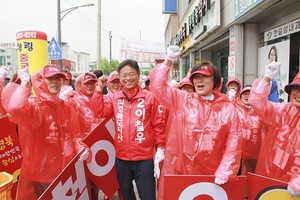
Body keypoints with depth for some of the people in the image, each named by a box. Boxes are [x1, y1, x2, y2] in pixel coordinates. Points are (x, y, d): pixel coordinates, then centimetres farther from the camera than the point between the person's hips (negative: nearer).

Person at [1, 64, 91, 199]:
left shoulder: (66, 107, 7)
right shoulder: (33, 104, -14)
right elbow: (15, 109, -38)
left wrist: (82, 149, -9)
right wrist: (25, 82, -24)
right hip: (41, 175, -6)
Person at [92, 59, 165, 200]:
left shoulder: (150, 97, -4)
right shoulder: (113, 98, 4)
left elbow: (158, 124, -1)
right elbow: (100, 112, -10)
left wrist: (160, 148, -2)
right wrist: (99, 89, -13)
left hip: (144, 157, -3)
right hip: (121, 157, 3)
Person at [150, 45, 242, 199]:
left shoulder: (227, 107, 2)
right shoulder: (182, 100, 3)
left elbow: (233, 143, 1)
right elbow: (158, 85, -3)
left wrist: (224, 172, -6)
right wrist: (169, 61, -7)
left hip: (211, 173, 0)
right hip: (179, 170, 0)